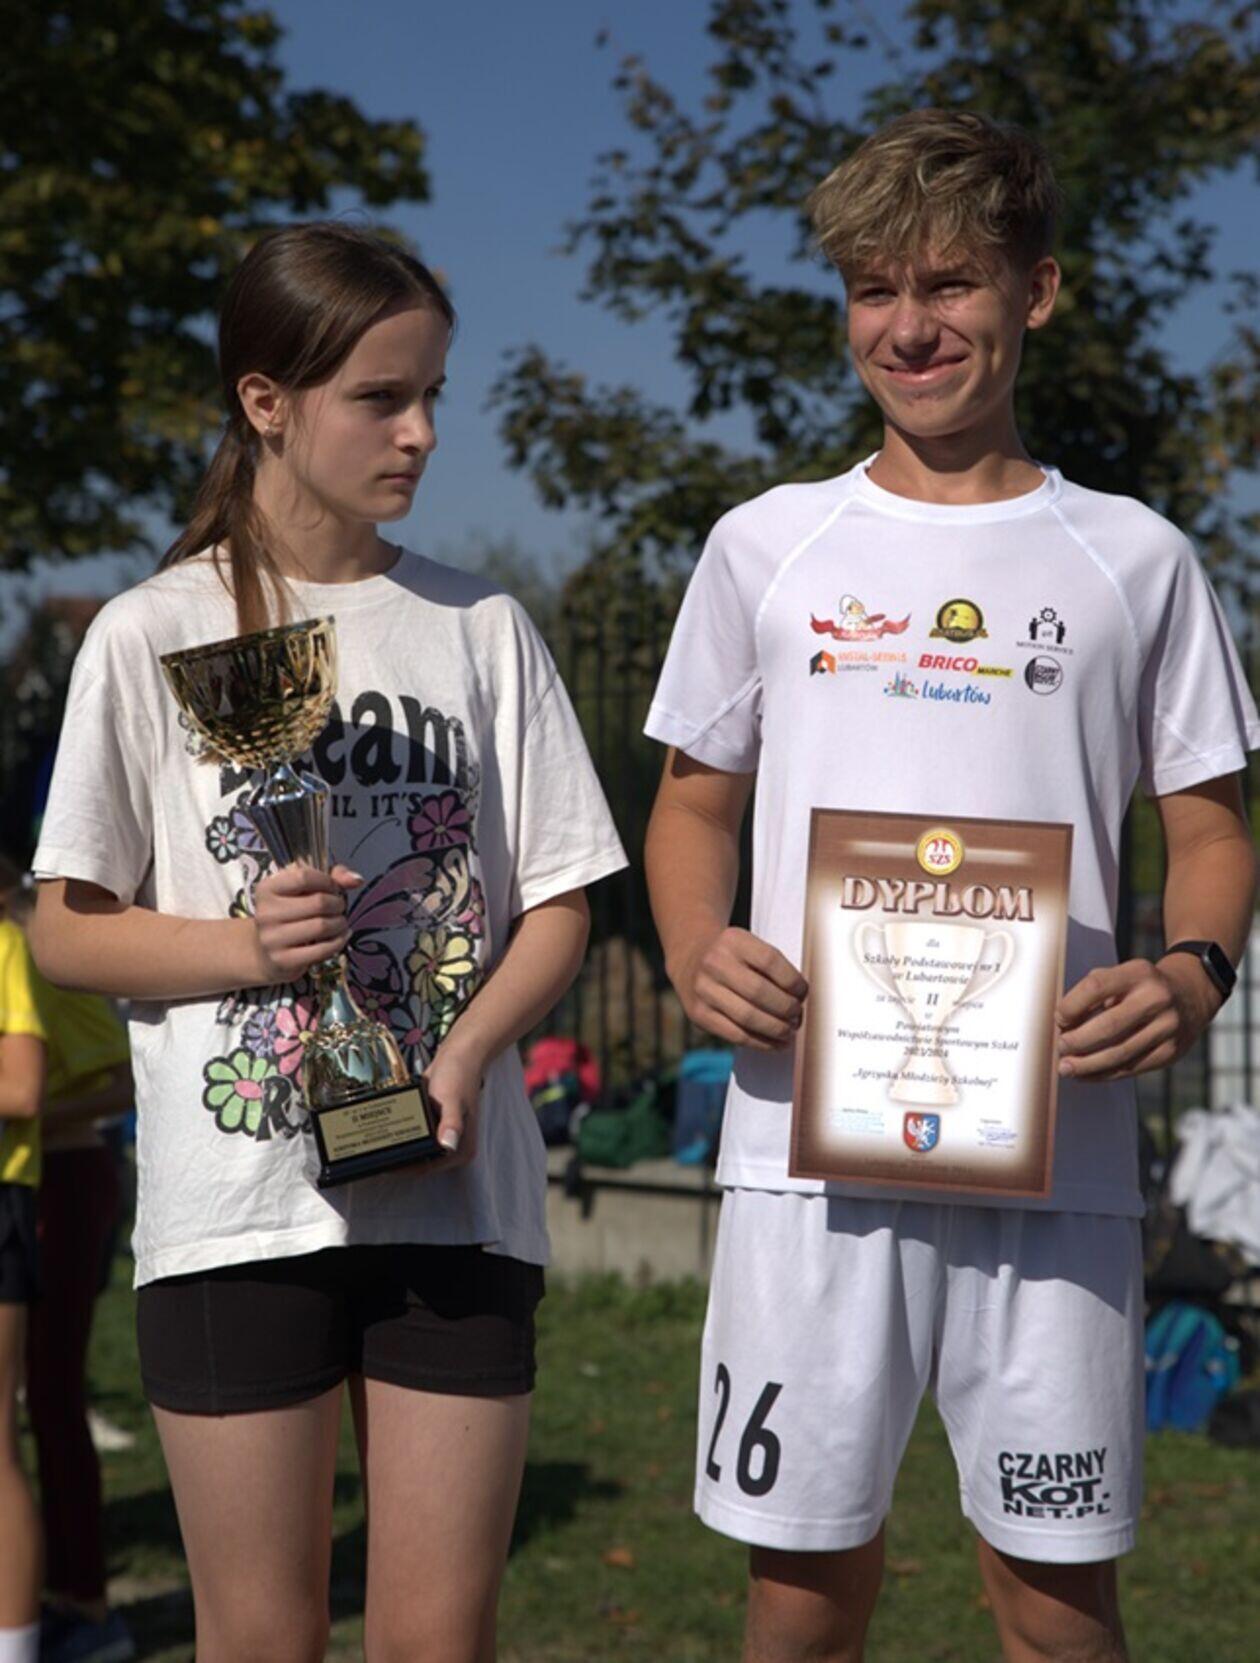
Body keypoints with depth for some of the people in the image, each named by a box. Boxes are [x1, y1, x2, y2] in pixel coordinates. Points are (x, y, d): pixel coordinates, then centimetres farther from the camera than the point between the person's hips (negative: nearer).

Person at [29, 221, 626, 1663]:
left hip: (456, 1196, 2)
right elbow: (67, 932, 2)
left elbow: (559, 903, 7)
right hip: (237, 1204, -2)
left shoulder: (481, 628, 7)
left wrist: (465, 1056, -11)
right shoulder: (155, 636, 0)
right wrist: (246, 946, -16)